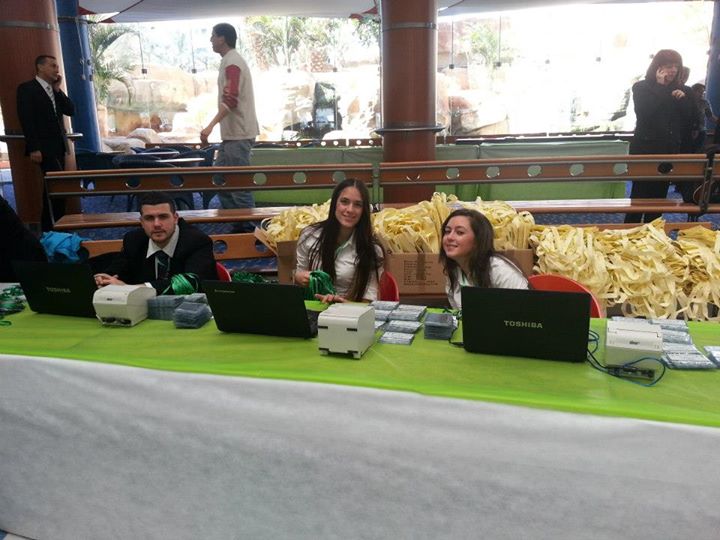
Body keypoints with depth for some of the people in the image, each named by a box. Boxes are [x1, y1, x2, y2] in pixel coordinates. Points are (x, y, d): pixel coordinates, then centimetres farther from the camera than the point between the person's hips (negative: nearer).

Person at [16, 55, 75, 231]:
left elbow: (70, 111, 9)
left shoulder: (55, 90, 17)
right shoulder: (27, 88, -4)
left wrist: (58, 89, 1)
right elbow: (26, 119, -12)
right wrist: (34, 148, -19)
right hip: (44, 147, -7)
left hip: (59, 145, 7)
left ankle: (49, 226, 15)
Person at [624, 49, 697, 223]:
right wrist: (660, 87, -14)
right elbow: (644, 113, -18)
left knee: (659, 195, 8)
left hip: (671, 150, 5)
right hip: (645, 149, -4)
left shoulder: (683, 91, 11)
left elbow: (693, 119, 6)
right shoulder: (641, 88, -1)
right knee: (640, 194, -3)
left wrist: (684, 99, -9)